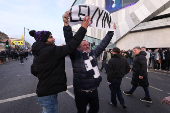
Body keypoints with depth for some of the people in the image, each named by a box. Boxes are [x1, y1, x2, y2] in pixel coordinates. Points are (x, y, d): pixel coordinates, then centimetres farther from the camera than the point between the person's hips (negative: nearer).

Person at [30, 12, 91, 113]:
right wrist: (83, 28, -24)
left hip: (44, 92, 10)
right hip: (48, 94, -10)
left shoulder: (39, 53, 9)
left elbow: (33, 71, 19)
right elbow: (70, 47, -29)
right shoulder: (50, 51, -23)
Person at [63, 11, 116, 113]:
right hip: (81, 92, -5)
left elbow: (103, 43, 9)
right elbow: (70, 41, -24)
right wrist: (66, 24, -34)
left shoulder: (94, 53, 4)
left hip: (94, 90, 5)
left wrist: (111, 31, 11)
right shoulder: (76, 55, -11)